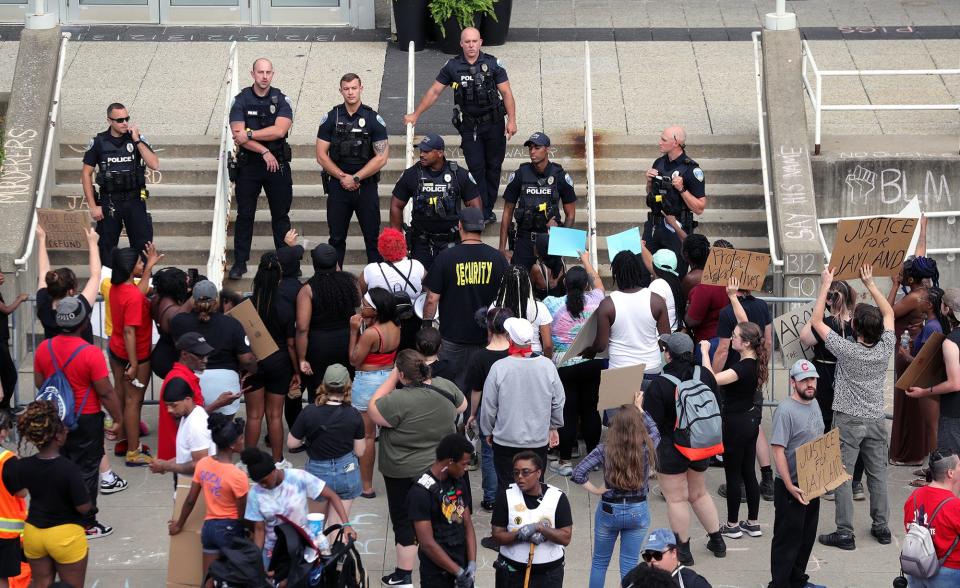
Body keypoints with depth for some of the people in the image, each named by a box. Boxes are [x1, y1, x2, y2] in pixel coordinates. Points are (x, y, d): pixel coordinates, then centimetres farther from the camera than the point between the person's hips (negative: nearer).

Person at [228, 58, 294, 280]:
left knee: (281, 215, 7)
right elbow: (238, 134, -12)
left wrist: (249, 134, -16)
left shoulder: (282, 100, -1)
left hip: (278, 164, 0)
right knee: (245, 215, 5)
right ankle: (240, 262, 11)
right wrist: (264, 152, -16)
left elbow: (279, 130, -16)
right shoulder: (241, 100, -2)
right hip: (248, 166, 0)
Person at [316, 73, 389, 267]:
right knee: (336, 238, 7)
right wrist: (342, 177, -10)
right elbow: (321, 156, 0)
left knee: (373, 236, 1)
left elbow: (381, 157, -7)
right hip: (338, 185, 1)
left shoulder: (374, 119, -2)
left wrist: (355, 178, -11)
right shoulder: (330, 118, 2)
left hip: (366, 185, -1)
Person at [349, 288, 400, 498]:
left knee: (367, 435, 3)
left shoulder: (370, 333, -22)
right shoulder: (395, 328, 0)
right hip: (389, 378, 7)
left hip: (367, 381, -7)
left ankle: (366, 485, 10)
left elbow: (354, 361, -13)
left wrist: (354, 331, -13)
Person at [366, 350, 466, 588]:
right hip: (442, 468, 6)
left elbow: (373, 410, -14)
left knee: (404, 521, 9)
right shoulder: (446, 386, -11)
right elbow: (462, 406, 6)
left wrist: (392, 377, -14)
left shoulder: (399, 400, -30)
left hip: (404, 472, -5)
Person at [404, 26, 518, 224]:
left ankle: (488, 209, 17)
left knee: (493, 167, 6)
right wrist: (415, 115, 6)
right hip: (469, 126, 0)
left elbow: (506, 93, -5)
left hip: (494, 123, 0)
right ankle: (483, 214, -2)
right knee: (476, 169, -4)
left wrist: (512, 120, -14)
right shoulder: (452, 66, -1)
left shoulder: (493, 64, -4)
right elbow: (434, 92, 5)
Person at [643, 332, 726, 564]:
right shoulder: (705, 375, -6)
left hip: (671, 449, -6)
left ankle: (683, 550, 16)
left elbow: (651, 422, -17)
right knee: (699, 493, 24)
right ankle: (717, 541, 29)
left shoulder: (659, 384, -22)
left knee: (676, 499, 8)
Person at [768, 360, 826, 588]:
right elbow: (778, 450, -23)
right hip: (791, 488, -8)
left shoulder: (814, 404, 7)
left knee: (807, 536, 18)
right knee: (788, 538, 0)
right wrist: (790, 487, -25)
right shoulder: (786, 410, -20)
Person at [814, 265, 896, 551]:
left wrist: (825, 285, -6)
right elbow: (889, 313, 11)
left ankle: (845, 532, -2)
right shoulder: (886, 348, -7)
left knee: (842, 475, -1)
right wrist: (870, 284, 13)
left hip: (848, 420, -4)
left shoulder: (847, 351, -17)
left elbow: (816, 320, -10)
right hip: (876, 420, 4)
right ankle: (881, 527, 19)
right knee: (878, 474, 12)